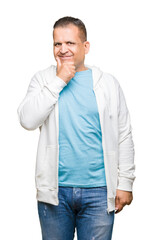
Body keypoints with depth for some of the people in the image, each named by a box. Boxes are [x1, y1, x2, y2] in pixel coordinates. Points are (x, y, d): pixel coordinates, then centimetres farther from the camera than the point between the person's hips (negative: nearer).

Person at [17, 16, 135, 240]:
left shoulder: (108, 83, 5)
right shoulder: (43, 79, 4)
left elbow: (124, 137, 6)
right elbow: (27, 120, -12)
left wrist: (125, 183, 2)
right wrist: (59, 81, -12)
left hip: (98, 191, 0)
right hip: (54, 190, 0)